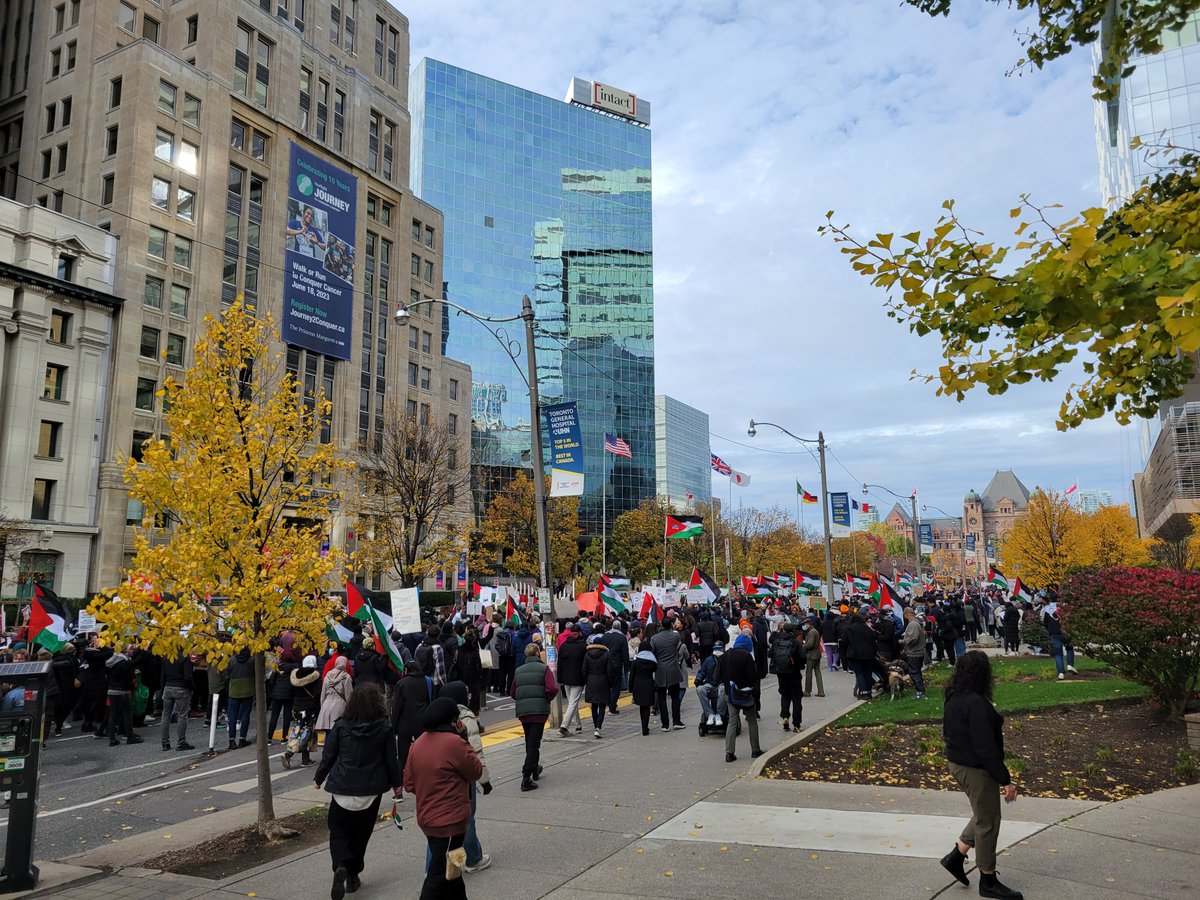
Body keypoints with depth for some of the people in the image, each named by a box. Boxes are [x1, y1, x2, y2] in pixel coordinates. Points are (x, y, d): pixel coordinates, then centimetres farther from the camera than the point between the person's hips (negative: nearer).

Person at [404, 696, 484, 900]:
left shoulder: (418, 743, 2)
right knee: (439, 875, 2)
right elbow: (476, 772, -10)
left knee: (448, 868, 22)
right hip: (450, 821, -8)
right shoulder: (454, 743, -21)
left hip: (426, 818, 8)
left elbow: (409, 784, 6)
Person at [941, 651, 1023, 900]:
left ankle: (955, 857, 28)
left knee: (983, 816, 24)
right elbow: (985, 747, -26)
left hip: (957, 764, 9)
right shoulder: (976, 703, -26)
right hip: (976, 769, -9)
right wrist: (1005, 779, -19)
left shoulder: (953, 699, 3)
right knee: (988, 822, 7)